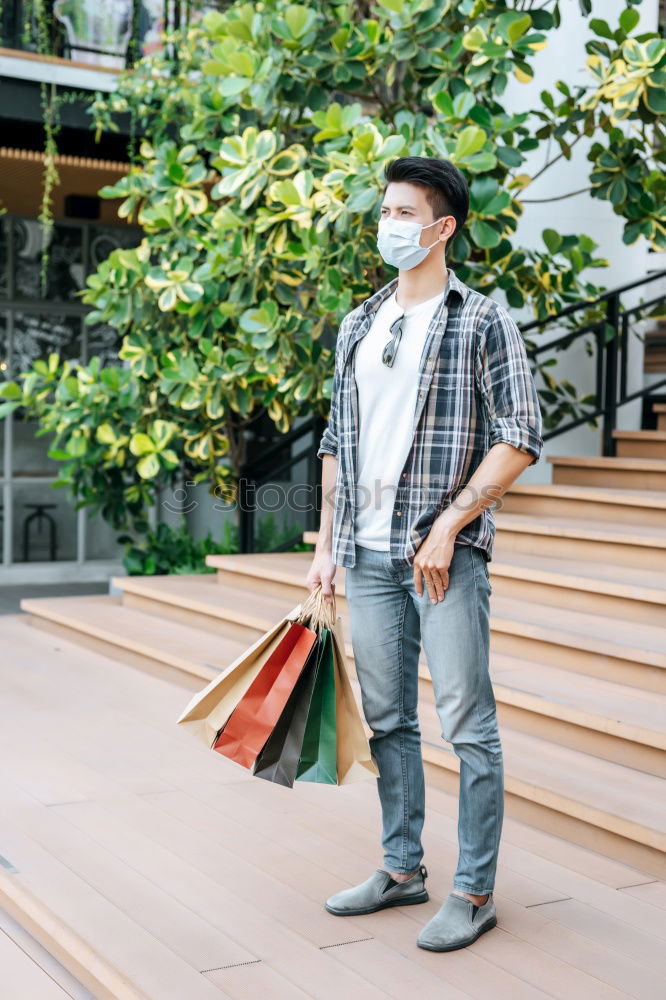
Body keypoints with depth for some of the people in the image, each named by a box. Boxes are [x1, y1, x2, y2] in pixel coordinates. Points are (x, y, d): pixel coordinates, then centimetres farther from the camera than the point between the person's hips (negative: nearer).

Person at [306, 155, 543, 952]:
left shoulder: (482, 321, -3)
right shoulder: (359, 326, 15)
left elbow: (519, 440, -9)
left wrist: (448, 525, -16)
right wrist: (326, 544, 13)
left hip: (446, 554, -6)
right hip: (369, 555, 6)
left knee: (468, 724, -1)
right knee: (387, 720, 13)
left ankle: (474, 892, 10)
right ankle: (402, 869, 26)